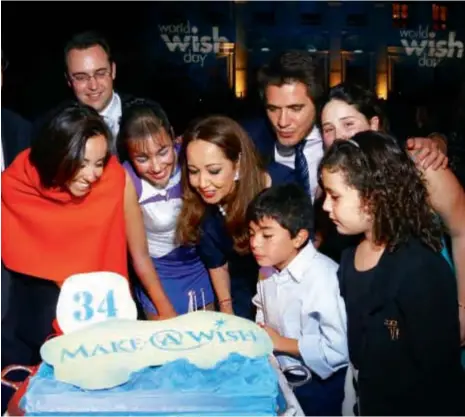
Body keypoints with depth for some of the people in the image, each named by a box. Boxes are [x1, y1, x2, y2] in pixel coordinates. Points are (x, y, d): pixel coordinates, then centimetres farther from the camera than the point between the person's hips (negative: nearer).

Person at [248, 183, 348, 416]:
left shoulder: (324, 277, -26)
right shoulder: (268, 271, 2)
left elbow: (339, 350, -30)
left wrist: (282, 343, -19)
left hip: (319, 385, -7)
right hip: (279, 375, 7)